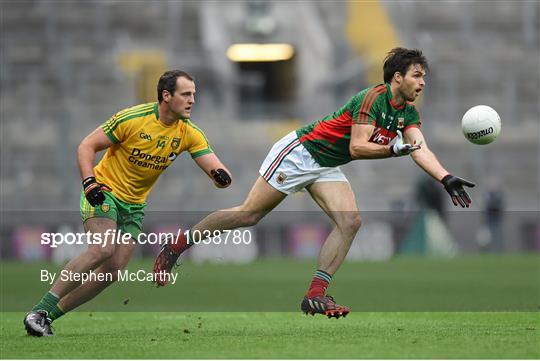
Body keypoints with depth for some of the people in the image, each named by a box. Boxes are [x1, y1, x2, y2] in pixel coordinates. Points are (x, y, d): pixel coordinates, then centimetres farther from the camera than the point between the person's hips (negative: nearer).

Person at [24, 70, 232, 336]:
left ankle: (50, 314, 3)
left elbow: (217, 171, -8)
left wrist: (221, 176, -33)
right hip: (104, 192, -5)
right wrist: (89, 182, -26)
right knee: (102, 250, -28)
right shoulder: (132, 118, -17)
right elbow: (87, 146, -11)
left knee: (113, 270, -7)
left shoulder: (189, 133, -5)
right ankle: (39, 311, -23)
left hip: (134, 205, 6)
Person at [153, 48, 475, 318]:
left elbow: (421, 151, -13)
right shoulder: (373, 98, -22)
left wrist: (447, 179, -28)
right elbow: (356, 148, -26)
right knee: (249, 215, -7)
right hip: (300, 152, -8)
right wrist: (394, 150, -37)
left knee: (350, 222, -13)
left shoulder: (409, 113, 2)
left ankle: (315, 294, -9)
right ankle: (176, 247, 7)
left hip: (327, 169, 8)